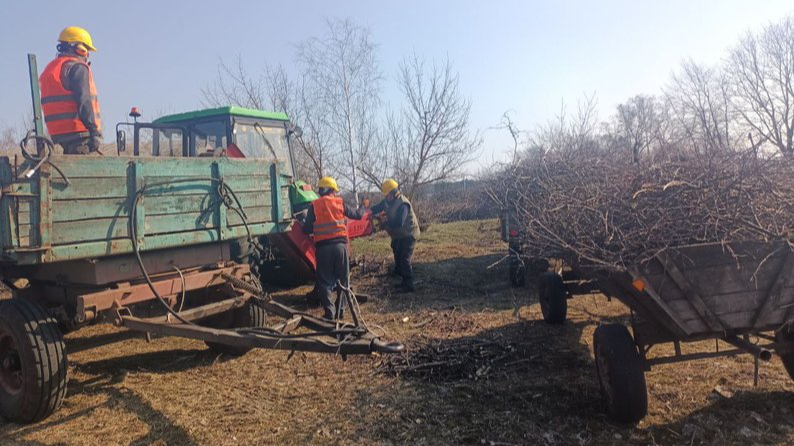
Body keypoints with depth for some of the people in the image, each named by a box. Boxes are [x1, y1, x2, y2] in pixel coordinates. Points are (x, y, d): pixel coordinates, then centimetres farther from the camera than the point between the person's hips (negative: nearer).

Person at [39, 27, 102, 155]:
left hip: (57, 133, 9)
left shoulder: (49, 69, 23)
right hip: (78, 132, -9)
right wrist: (95, 132, -15)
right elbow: (84, 101, -15)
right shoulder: (78, 67, -5)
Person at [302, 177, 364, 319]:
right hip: (340, 244, 1)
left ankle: (329, 312, 0)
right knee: (343, 279, 14)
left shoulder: (314, 205, 3)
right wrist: (363, 214, 45)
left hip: (323, 247, -1)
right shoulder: (339, 202, 8)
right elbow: (354, 214, 24)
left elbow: (307, 229, 1)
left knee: (325, 281, 6)